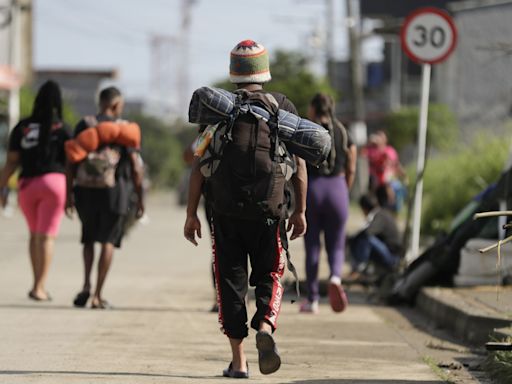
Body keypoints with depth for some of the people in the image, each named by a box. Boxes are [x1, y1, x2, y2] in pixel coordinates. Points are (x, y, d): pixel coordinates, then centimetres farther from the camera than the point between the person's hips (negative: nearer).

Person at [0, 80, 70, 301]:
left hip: (27, 185, 3)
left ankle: (38, 283, 20)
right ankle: (39, 288, -11)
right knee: (46, 236, -3)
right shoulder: (61, 129, -3)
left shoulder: (21, 128, 4)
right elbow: (71, 162, -3)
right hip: (54, 182, -3)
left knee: (35, 234, 21)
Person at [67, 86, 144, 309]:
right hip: (116, 190, -2)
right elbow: (135, 167, -5)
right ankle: (98, 295, -1)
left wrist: (69, 193, 5)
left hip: (86, 190, 2)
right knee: (108, 241, 5)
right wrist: (140, 198, 3)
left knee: (88, 238, 20)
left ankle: (86, 285, 3)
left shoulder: (84, 125, 4)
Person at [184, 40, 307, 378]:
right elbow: (299, 164, 1)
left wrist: (192, 213, 3)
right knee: (269, 276, 13)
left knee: (231, 280, 7)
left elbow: (201, 164, -2)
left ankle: (238, 359, 5)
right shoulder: (284, 108, 1)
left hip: (225, 211, 0)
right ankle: (265, 326, -16)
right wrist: (300, 210, 9)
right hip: (269, 210, 0)